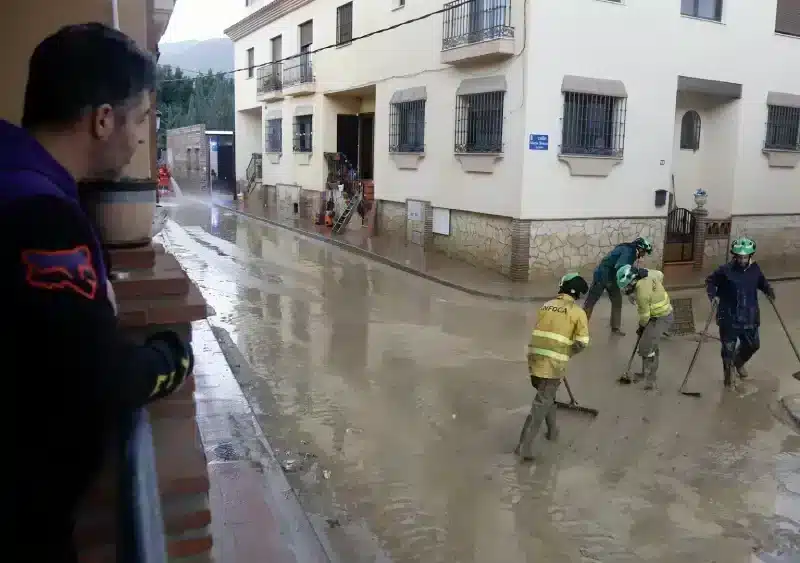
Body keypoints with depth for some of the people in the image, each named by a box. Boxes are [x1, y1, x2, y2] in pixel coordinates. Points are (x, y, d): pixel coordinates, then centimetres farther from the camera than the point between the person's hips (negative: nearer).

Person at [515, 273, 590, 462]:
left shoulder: (546, 305, 13)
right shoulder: (577, 312, -1)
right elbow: (582, 342, -6)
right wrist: (567, 353, 13)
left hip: (535, 357, 5)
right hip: (553, 362, -5)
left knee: (546, 396, 25)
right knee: (541, 403, -2)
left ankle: (552, 431, 40)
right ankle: (524, 446, -5)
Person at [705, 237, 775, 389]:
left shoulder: (754, 269, -4)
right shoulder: (725, 270, -17)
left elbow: (761, 282, 15)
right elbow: (710, 281, -4)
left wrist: (768, 289, -4)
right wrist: (712, 294, -20)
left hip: (749, 317, 4)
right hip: (729, 317, -4)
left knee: (753, 345, 20)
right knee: (728, 348, 5)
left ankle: (739, 362, 51)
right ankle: (728, 376, 26)